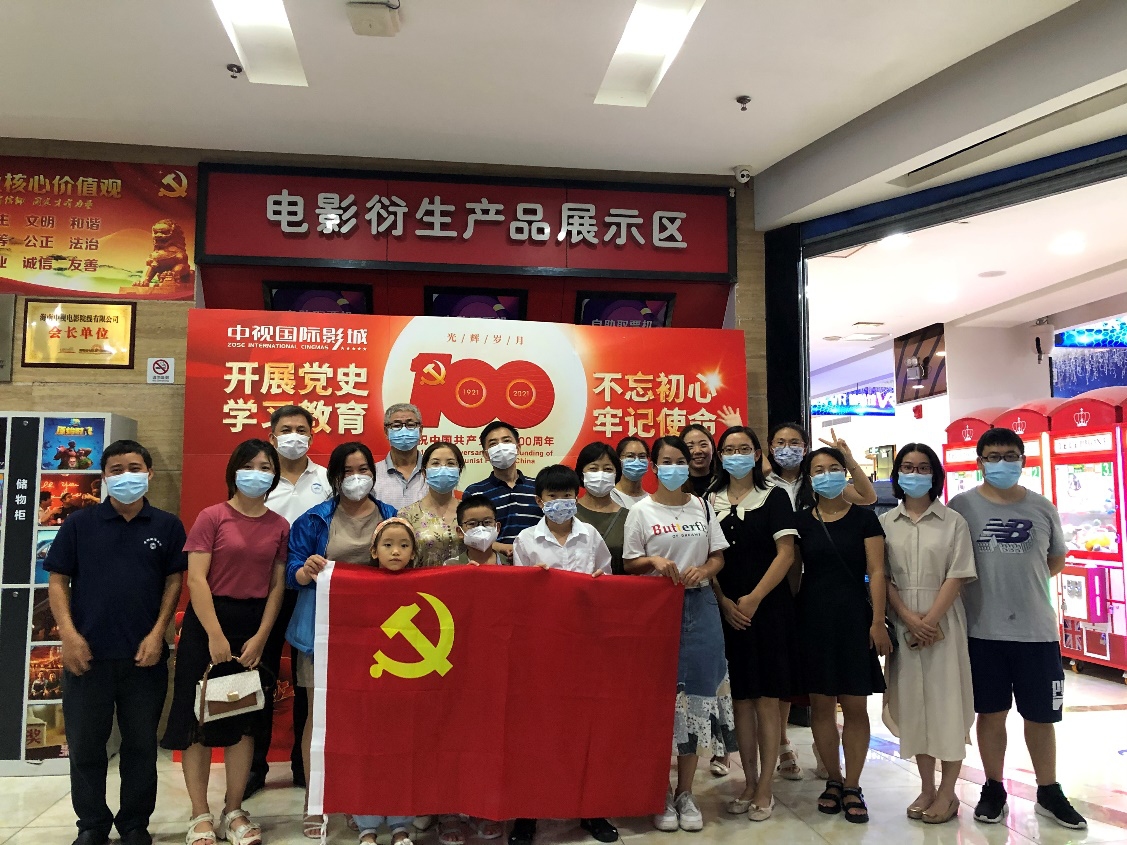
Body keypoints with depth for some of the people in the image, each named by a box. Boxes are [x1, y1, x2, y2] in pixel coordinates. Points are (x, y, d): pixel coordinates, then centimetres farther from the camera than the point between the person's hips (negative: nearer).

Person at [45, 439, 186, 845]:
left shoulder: (167, 526, 4)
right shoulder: (80, 523, 5)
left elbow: (174, 582, 4)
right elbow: (57, 580, 4)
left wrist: (157, 634, -5)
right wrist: (69, 634, -6)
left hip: (144, 656, 0)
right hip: (87, 654, 0)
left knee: (141, 744, 8)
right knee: (85, 744, 9)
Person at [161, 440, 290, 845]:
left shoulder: (280, 526, 4)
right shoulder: (212, 517, -5)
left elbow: (277, 585, 3)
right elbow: (196, 578, -10)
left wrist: (260, 637, -6)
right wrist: (215, 635, -15)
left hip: (256, 626, 3)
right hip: (208, 621, -3)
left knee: (245, 721, 8)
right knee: (199, 719, 2)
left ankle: (234, 812, 21)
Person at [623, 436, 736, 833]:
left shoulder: (702, 507, 9)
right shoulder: (641, 511, 1)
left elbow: (718, 557, 10)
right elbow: (629, 563, 1)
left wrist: (702, 571, -10)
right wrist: (654, 562, -18)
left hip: (699, 608, 3)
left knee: (696, 694, 3)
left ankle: (686, 793, 17)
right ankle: (662, 793, 14)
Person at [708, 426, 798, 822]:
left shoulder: (774, 497, 0)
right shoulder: (710, 501, 8)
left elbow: (785, 553, -7)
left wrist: (753, 599, -13)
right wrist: (724, 603, -7)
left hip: (768, 607, -3)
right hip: (728, 611, 3)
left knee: (766, 698, 2)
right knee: (740, 698, 8)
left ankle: (765, 789, 11)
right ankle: (749, 782, 21)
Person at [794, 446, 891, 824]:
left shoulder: (863, 518, 1)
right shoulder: (801, 521, 5)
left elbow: (876, 571, -3)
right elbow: (793, 572, 8)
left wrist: (877, 621, -10)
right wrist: (789, 620, 2)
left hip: (853, 617, -1)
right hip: (813, 619, 2)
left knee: (855, 706, 1)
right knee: (821, 704, 6)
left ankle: (852, 786, 14)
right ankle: (833, 779, 22)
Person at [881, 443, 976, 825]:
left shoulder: (953, 521, 1)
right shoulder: (885, 523, 5)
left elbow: (957, 576, -5)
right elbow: (882, 576, 0)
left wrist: (931, 619, -14)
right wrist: (910, 619, -11)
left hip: (943, 620, -2)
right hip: (902, 621, 2)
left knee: (946, 699, 1)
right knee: (912, 699, 7)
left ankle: (948, 792, 11)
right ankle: (927, 787, 19)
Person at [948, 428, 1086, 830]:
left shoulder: (1042, 508, 4)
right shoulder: (962, 505, -3)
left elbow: (1057, 559, 16)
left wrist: (1022, 578, 6)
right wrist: (984, 583, -1)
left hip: (1037, 629, 2)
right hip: (983, 630, -1)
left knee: (1041, 716, 11)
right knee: (991, 714, 10)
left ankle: (1049, 793, 29)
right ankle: (993, 789, 25)